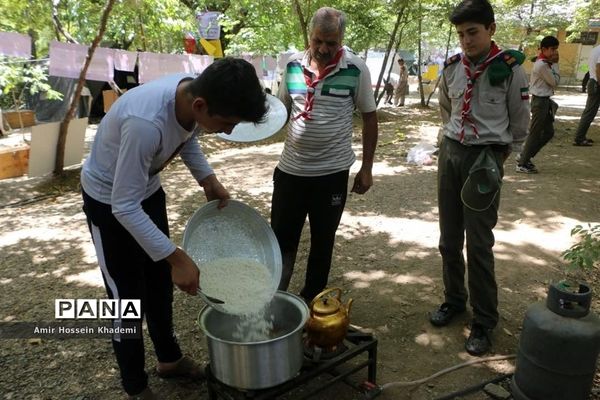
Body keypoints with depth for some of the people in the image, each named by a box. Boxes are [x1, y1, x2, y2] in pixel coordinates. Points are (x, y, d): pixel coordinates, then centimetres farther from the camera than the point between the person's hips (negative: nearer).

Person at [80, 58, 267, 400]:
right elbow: (125, 207, -34)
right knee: (127, 296, 4)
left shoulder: (194, 92, -19)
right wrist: (177, 257, -32)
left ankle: (169, 357, 40)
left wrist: (208, 180, -7)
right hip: (110, 201, -7)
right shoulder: (145, 123, -42)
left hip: (148, 189, 7)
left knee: (161, 283, 19)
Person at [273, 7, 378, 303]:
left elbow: (369, 117, 0)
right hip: (290, 168, 2)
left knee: (322, 241, 13)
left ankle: (311, 300, 32)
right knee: (281, 238, 10)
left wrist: (366, 167, -1)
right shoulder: (293, 65, 1)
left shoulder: (356, 69, -7)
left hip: (332, 171, -2)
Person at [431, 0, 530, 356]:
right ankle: (454, 300, 32)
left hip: (486, 158, -5)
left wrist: (498, 156, 6)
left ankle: (484, 322, 14)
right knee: (449, 239, 12)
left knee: (479, 245, -2)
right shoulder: (452, 68, 4)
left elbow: (520, 125, 2)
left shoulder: (510, 69, -8)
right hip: (451, 152, 5)